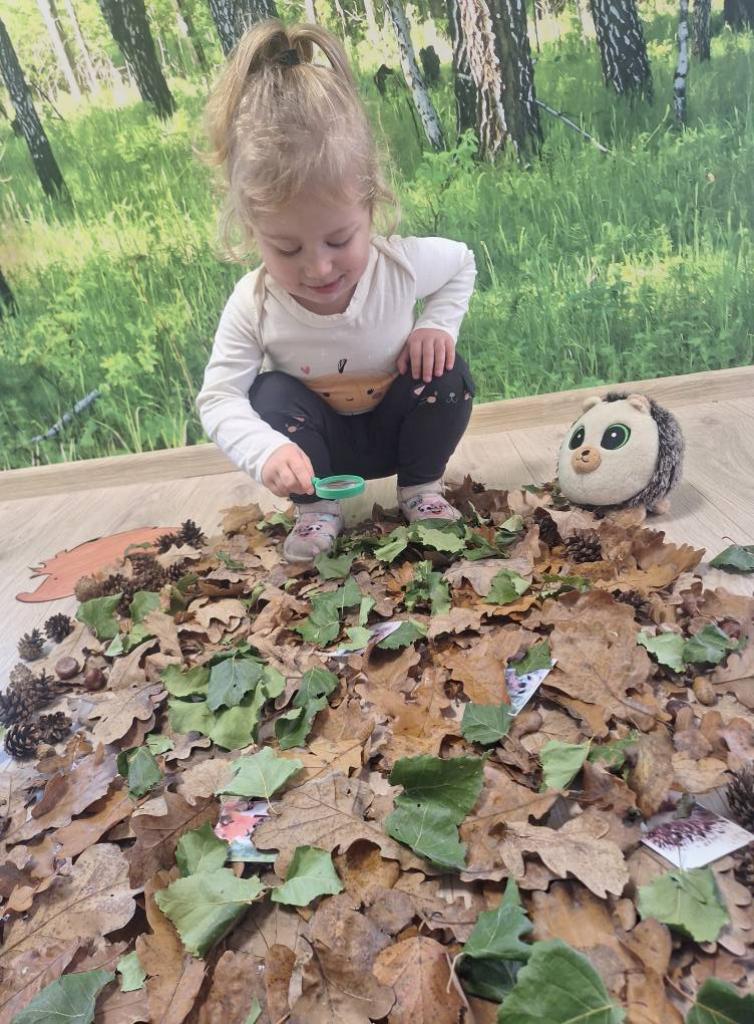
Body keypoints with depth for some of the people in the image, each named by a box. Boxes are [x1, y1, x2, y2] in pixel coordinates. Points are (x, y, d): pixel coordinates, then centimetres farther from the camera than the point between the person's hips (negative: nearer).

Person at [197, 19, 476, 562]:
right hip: (321, 444, 0)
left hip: (397, 428, 1)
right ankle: (317, 509, -5)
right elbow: (218, 399, -25)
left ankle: (421, 489, 0)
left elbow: (462, 262, -2)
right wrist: (268, 450, -45)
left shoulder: (402, 265, -24)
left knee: (448, 374, -24)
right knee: (273, 395, -29)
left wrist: (437, 323, -20)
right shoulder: (253, 304, -26)